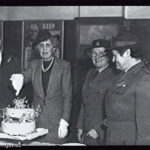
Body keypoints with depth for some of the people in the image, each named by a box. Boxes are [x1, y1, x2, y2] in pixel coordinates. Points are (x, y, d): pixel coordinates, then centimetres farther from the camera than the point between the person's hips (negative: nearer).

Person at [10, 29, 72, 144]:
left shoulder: (64, 66, 0)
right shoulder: (34, 65, 11)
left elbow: (67, 95, -2)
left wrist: (64, 122, -9)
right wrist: (19, 77, -30)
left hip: (56, 122, -2)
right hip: (36, 120, 3)